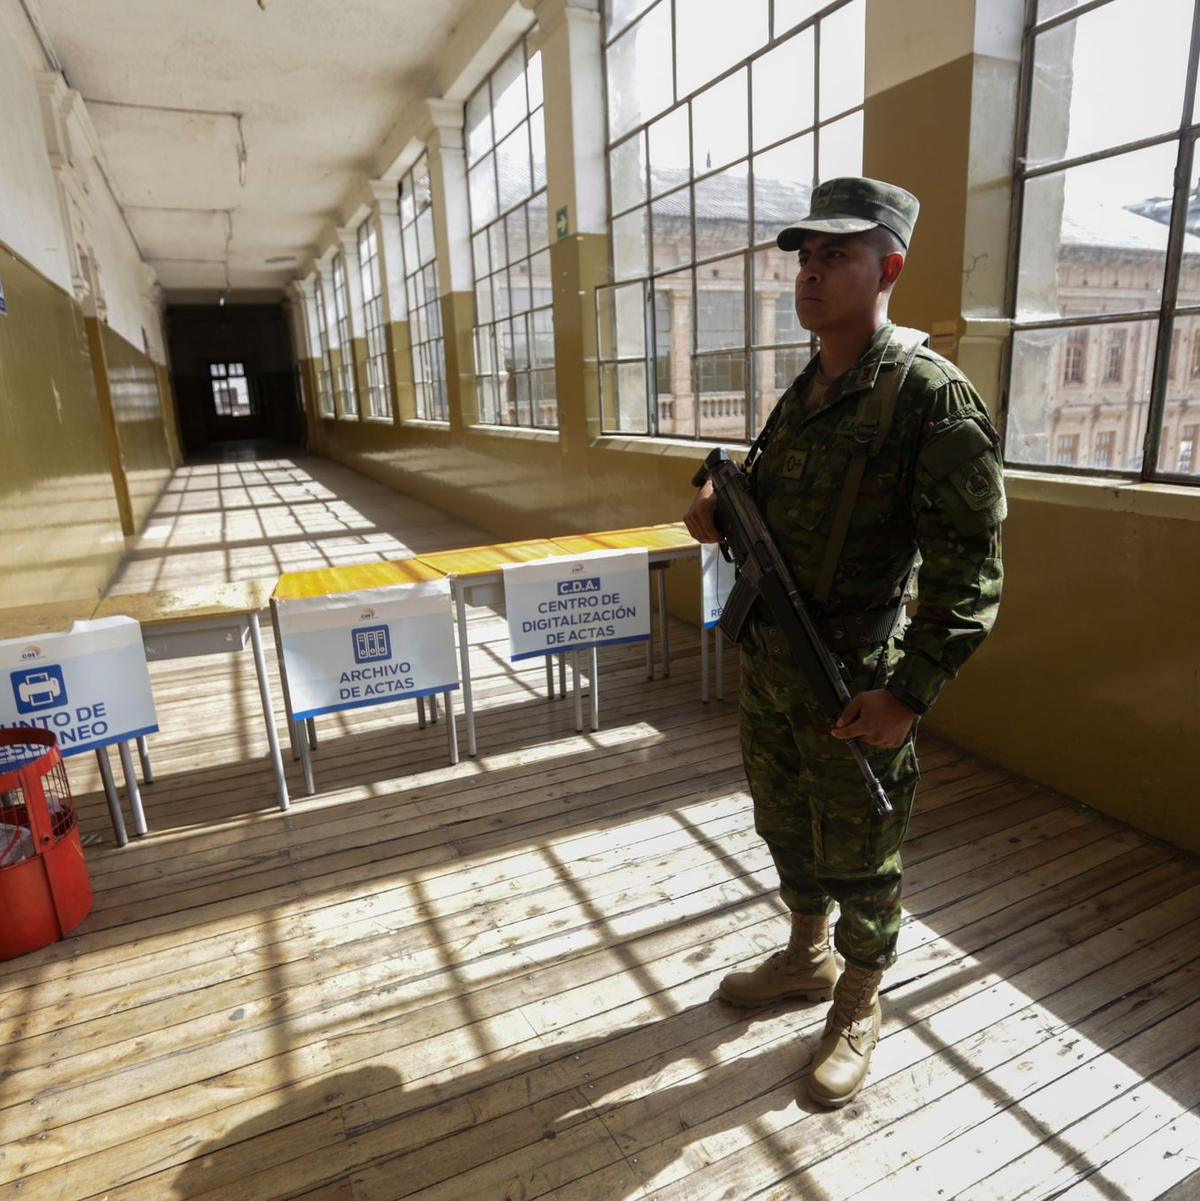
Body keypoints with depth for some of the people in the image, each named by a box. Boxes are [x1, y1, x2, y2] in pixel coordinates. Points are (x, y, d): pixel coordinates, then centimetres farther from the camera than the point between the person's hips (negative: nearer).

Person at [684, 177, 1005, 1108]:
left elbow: (969, 567, -18)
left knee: (858, 858, 12)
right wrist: (723, 512, -3)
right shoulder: (804, 391, 9)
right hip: (767, 664, 8)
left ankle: (859, 1005, 37)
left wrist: (911, 691, -23)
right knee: (785, 826, 23)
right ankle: (807, 956, 47)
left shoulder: (933, 396, -16)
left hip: (852, 686, -7)